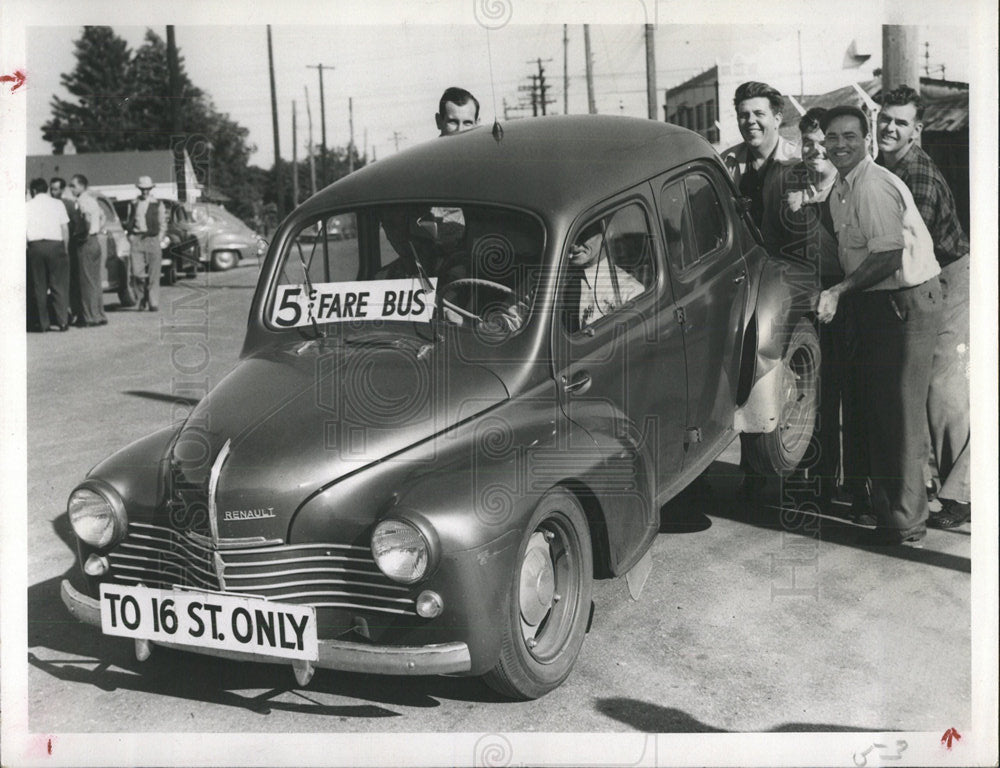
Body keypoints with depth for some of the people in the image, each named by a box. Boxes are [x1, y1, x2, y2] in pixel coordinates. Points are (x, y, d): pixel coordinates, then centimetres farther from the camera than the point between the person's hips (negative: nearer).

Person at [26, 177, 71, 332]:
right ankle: (62, 322, -3)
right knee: (58, 285, 2)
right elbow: (65, 229, 3)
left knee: (39, 286, 5)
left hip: (35, 246, 0)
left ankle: (42, 323, 5)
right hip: (55, 245, 0)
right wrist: (65, 249, 10)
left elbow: (23, 231, 0)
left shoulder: (28, 206, 7)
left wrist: (26, 246, 7)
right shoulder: (57, 204, 7)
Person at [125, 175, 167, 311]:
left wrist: (158, 238, -3)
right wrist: (130, 236, 4)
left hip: (152, 239, -2)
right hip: (136, 240, 2)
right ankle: (142, 297, 14)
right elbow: (129, 223, 19)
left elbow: (162, 224, 9)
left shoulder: (157, 204, 8)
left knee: (153, 274, -4)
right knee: (137, 273, -8)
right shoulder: (133, 204, 14)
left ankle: (153, 303, 0)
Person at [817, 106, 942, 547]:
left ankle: (906, 524, 4)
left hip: (907, 301, -10)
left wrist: (839, 291, -22)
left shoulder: (873, 186, -18)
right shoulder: (840, 190, 12)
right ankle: (886, 509, 26)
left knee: (901, 412, -5)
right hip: (877, 302, 10)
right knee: (876, 407, 14)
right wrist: (837, 293, 8)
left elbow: (888, 257, -23)